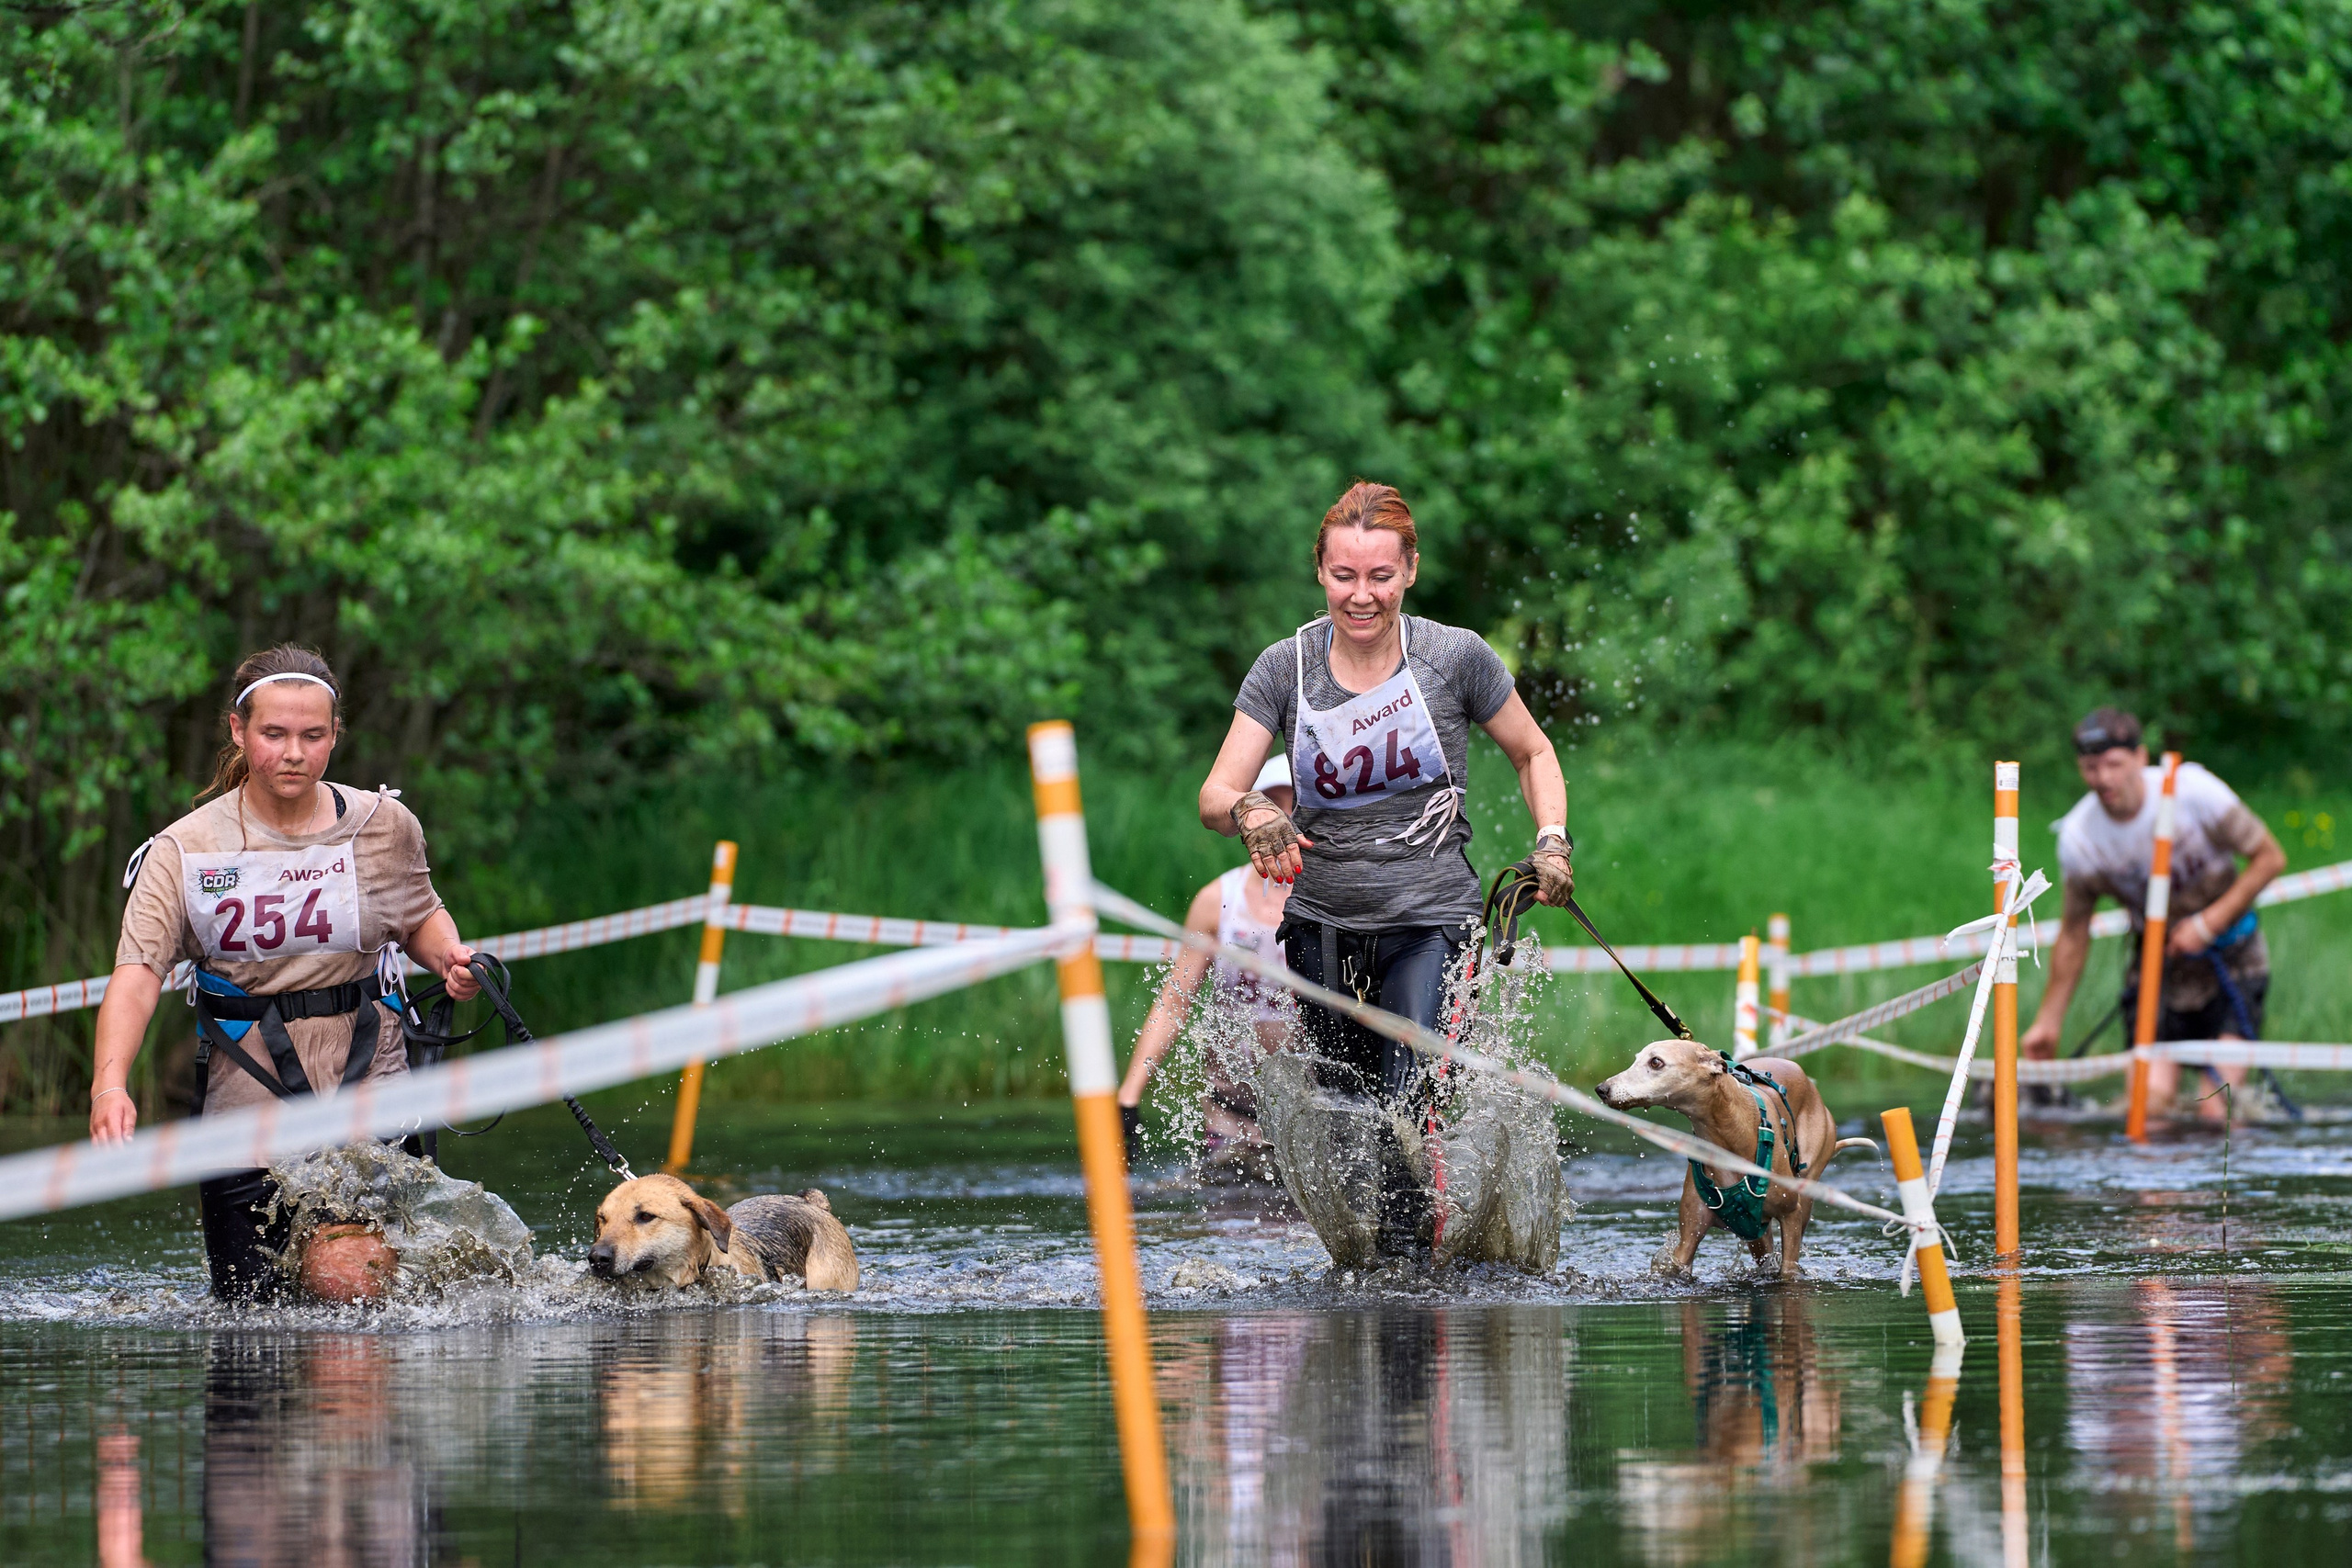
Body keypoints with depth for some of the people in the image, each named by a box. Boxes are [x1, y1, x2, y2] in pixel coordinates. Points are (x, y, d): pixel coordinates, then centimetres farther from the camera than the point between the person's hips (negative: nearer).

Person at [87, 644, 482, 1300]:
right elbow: (139, 970, -16)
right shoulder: (187, 849, -5)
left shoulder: (385, 826, 2)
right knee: (253, 1312, 5)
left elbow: (419, 916, 21)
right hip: (245, 1100, 0)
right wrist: (110, 1082, -33)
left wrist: (449, 957, -3)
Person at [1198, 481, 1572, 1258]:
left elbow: (1533, 755, 10)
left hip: (1429, 920, -3)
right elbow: (1215, 794, -8)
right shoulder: (1286, 668, -2)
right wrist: (1249, 810, -32)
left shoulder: (1455, 657, -6)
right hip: (1323, 924, 3)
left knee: (1410, 1113, -20)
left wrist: (1553, 842, -7)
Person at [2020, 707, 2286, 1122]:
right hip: (2156, 968, 2)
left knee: (2216, 1113, -16)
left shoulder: (2192, 789, -19)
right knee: (2149, 1102, -16)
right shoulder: (2078, 835, -10)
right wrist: (2048, 1021, 7)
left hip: (2230, 962, -2)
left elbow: (2270, 858, -10)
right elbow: (2073, 932, 5)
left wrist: (2208, 923, -17)